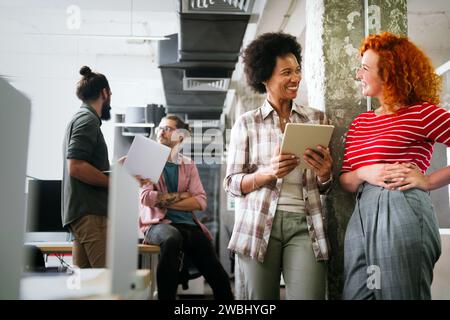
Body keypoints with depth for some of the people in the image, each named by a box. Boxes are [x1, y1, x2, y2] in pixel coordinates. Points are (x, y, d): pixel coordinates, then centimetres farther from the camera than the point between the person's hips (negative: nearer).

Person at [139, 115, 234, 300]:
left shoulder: (189, 165, 15)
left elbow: (200, 201, 2)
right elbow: (146, 197, -8)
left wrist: (164, 200, -7)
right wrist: (181, 196, -2)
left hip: (188, 224, 3)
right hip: (157, 223, -3)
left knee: (220, 279, -13)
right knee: (172, 238, -40)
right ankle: (166, 297, -30)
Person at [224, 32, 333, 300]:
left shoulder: (317, 118, 10)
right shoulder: (246, 123, 4)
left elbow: (324, 187, 14)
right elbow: (232, 183, 2)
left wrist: (324, 174, -9)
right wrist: (267, 173, -16)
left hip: (305, 224, 1)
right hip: (259, 225, -1)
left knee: (309, 295, -9)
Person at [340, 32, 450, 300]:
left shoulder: (422, 113, -2)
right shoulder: (360, 122, 16)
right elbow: (345, 181, 13)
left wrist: (428, 181, -10)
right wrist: (363, 173, -7)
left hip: (402, 214, -6)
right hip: (361, 217, 6)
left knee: (399, 294, 3)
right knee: (356, 294, 8)